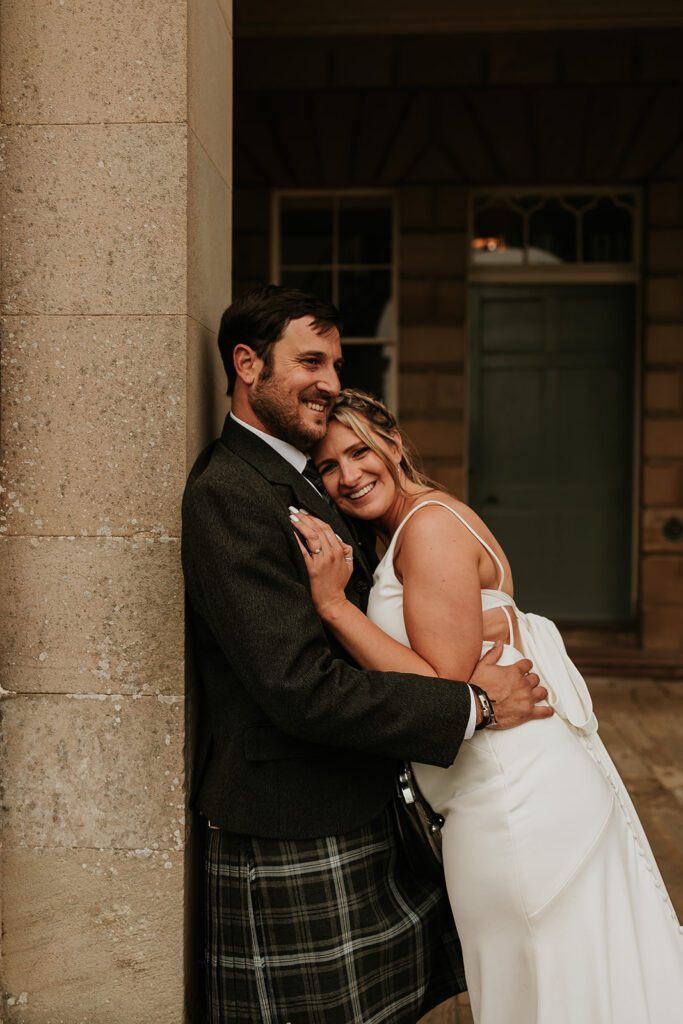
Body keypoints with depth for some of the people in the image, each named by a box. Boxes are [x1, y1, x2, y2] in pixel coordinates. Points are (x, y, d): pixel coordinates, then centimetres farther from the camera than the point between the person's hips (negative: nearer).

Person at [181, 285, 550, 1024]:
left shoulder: (295, 482, 13)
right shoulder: (227, 495, -19)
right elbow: (301, 687, -26)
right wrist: (474, 705, -19)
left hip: (353, 820, 10)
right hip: (294, 847, -9)